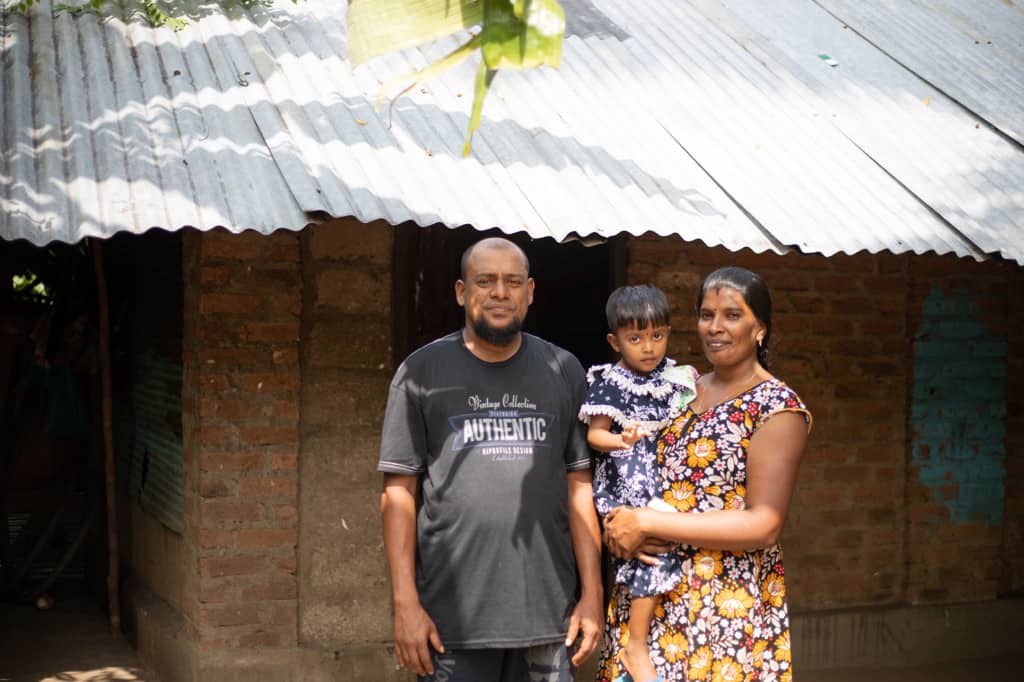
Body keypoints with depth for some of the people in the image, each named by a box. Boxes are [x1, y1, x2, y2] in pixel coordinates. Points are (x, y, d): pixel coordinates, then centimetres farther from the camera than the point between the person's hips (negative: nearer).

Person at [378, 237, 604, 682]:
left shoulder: (563, 372, 8)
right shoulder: (422, 372, 2)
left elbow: (579, 486, 7)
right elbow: (399, 493, 0)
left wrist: (592, 594, 2)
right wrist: (405, 603, -7)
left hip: (548, 613, 2)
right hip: (451, 616, -2)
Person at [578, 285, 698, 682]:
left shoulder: (677, 377, 11)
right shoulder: (609, 382, -4)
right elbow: (594, 433, -8)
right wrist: (621, 440, -26)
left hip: (669, 477, 6)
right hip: (628, 482, -6)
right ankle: (636, 645, -10)